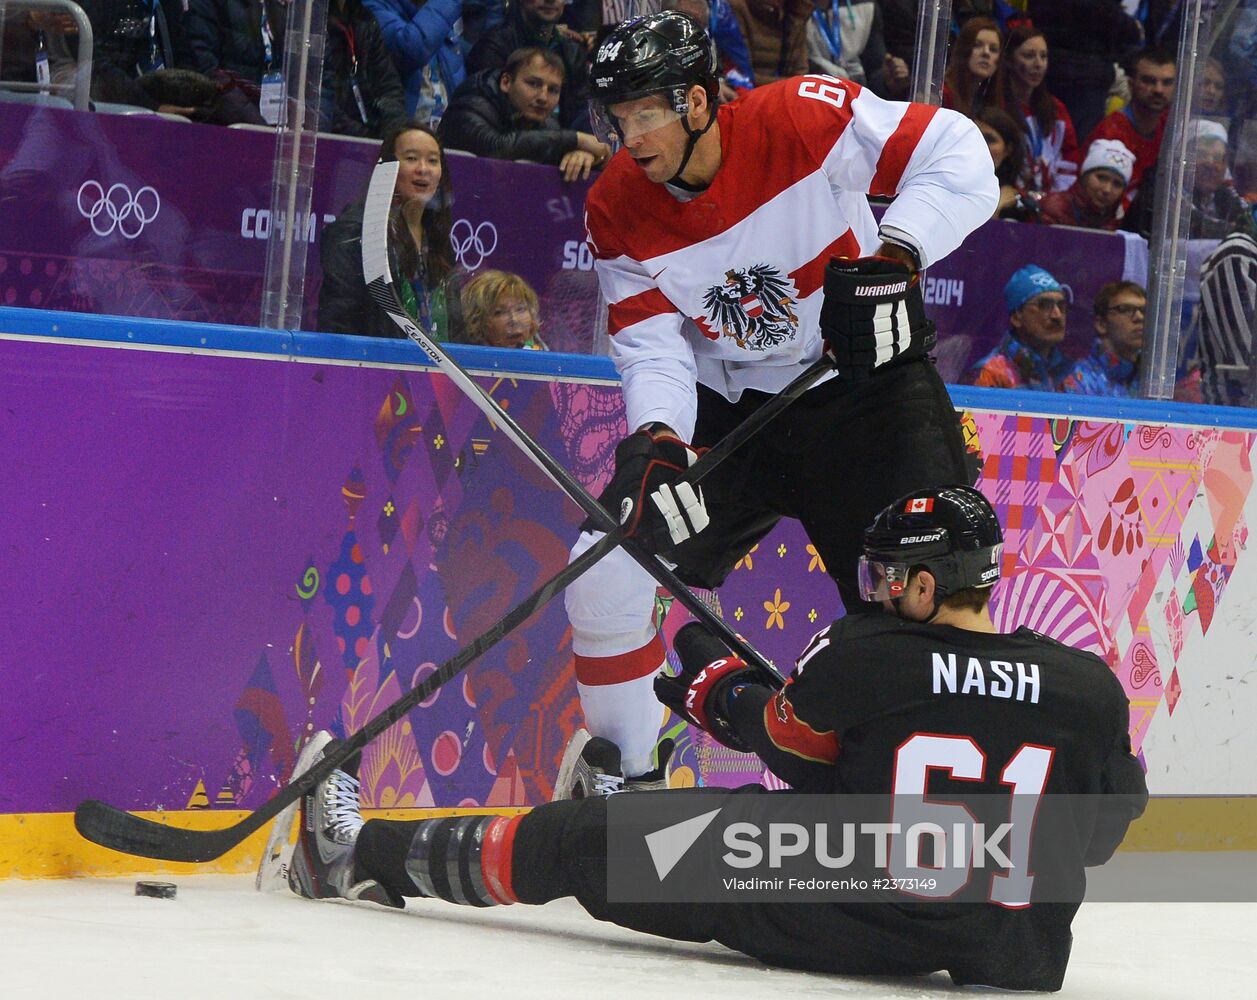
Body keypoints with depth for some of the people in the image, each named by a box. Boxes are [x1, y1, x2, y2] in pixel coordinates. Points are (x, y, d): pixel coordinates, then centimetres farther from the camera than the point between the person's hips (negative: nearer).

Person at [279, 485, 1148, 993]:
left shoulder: (863, 655, -12)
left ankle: (361, 854, 24)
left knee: (582, 839, 10)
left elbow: (790, 745, 6)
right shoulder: (1090, 690, -6)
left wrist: (718, 687, 25)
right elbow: (1099, 833, 6)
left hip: (837, 922, -4)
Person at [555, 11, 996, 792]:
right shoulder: (618, 213, -8)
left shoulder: (802, 120, -20)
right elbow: (654, 349, -9)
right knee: (611, 571, -8)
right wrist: (656, 440, -28)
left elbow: (956, 156, -16)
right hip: (726, 406, 4)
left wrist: (894, 256, -30)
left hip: (862, 384, -3)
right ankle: (625, 773, 11)